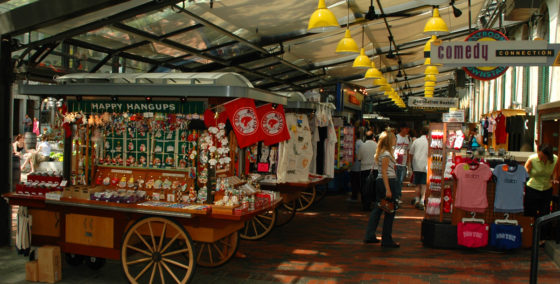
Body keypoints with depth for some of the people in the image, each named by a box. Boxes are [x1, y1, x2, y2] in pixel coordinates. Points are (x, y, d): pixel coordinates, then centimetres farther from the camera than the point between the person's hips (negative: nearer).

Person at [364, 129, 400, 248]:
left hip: (380, 181, 10)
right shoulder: (386, 154, -13)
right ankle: (387, 240, 4)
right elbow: (384, 172, -18)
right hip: (389, 181, -10)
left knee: (377, 209, 13)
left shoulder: (382, 152, 16)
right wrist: (388, 189, -21)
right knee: (390, 212, -2)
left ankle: (370, 236, 18)